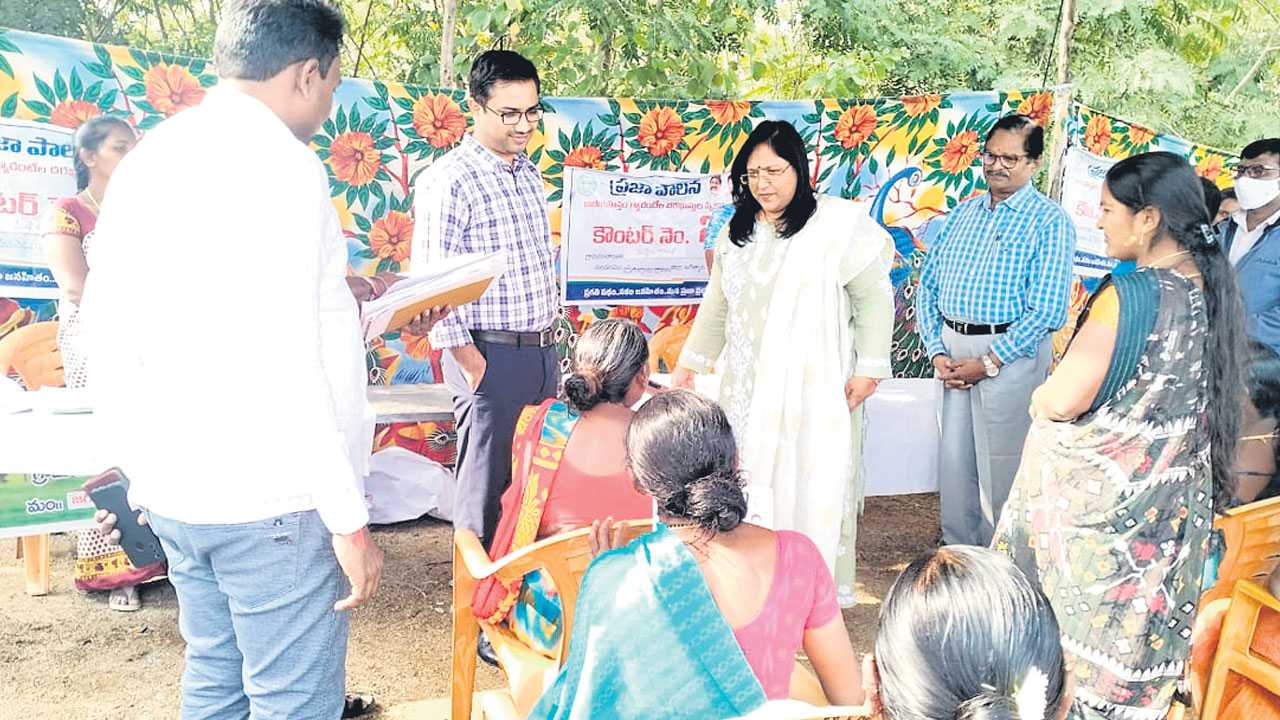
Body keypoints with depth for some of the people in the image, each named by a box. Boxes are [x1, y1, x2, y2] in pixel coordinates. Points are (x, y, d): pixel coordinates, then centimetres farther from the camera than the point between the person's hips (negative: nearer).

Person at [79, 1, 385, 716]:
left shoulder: (147, 158, 9)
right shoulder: (281, 165, -16)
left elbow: (109, 325, 14)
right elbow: (283, 365, -22)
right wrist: (350, 519, -17)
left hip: (172, 489, 9)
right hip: (268, 497, -8)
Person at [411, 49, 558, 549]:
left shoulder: (529, 174, 14)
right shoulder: (449, 180, -10)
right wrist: (461, 351, -17)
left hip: (541, 352, 7)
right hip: (490, 356, -7)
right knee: (486, 484, 1)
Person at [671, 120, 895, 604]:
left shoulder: (838, 223, -7)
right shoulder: (736, 234, 12)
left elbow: (873, 296, -6)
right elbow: (717, 306, 21)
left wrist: (870, 368, -9)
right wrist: (690, 362, 22)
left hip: (816, 385, -5)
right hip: (749, 386, 5)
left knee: (815, 483, -1)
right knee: (753, 481, 7)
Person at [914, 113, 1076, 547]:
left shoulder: (1049, 222, -5)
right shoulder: (963, 214, 12)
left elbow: (1046, 311, -12)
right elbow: (927, 287, 9)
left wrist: (988, 363, -15)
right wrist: (937, 352, -3)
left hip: (1011, 354, -5)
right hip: (953, 351, 5)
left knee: (1000, 467, 2)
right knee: (954, 461, 12)